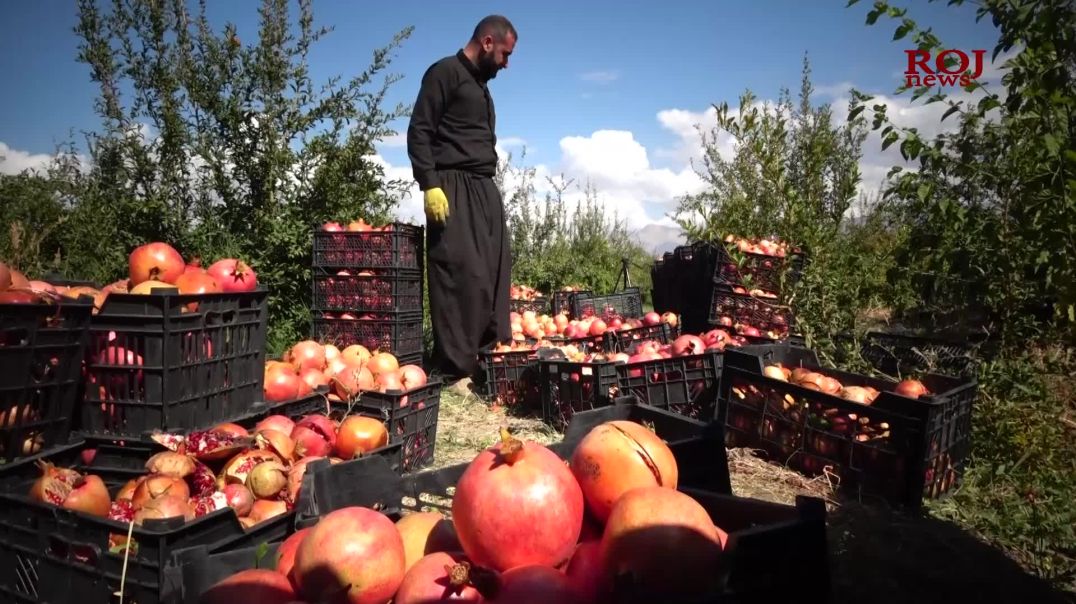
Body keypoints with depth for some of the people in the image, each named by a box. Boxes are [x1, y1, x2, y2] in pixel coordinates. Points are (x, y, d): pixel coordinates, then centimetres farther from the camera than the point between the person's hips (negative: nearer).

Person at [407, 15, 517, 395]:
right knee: (462, 274, -15)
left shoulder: (481, 86, 25)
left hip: (484, 187, 9)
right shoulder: (445, 73, -1)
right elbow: (419, 132, -9)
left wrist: (488, 185, 17)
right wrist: (430, 185, -19)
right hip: (453, 186, -9)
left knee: (495, 272, 3)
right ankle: (454, 370, -14)